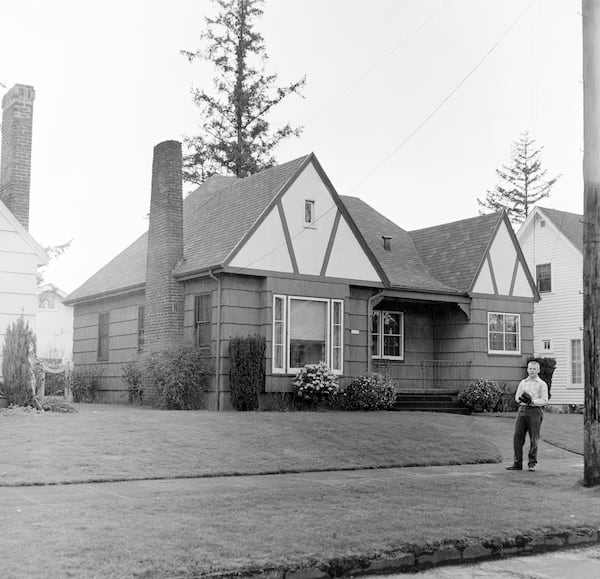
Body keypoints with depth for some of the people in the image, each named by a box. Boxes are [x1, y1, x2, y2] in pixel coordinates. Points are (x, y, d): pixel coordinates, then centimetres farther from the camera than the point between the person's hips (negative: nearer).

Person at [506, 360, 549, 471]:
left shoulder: (542, 384, 2)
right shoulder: (523, 383, 17)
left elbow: (544, 400, -5)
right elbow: (517, 396, 17)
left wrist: (532, 401, -20)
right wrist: (520, 399, -6)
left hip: (535, 411, -4)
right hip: (522, 409, 4)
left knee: (533, 439, 0)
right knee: (517, 437, -1)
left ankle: (532, 463, 10)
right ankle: (517, 463, 5)